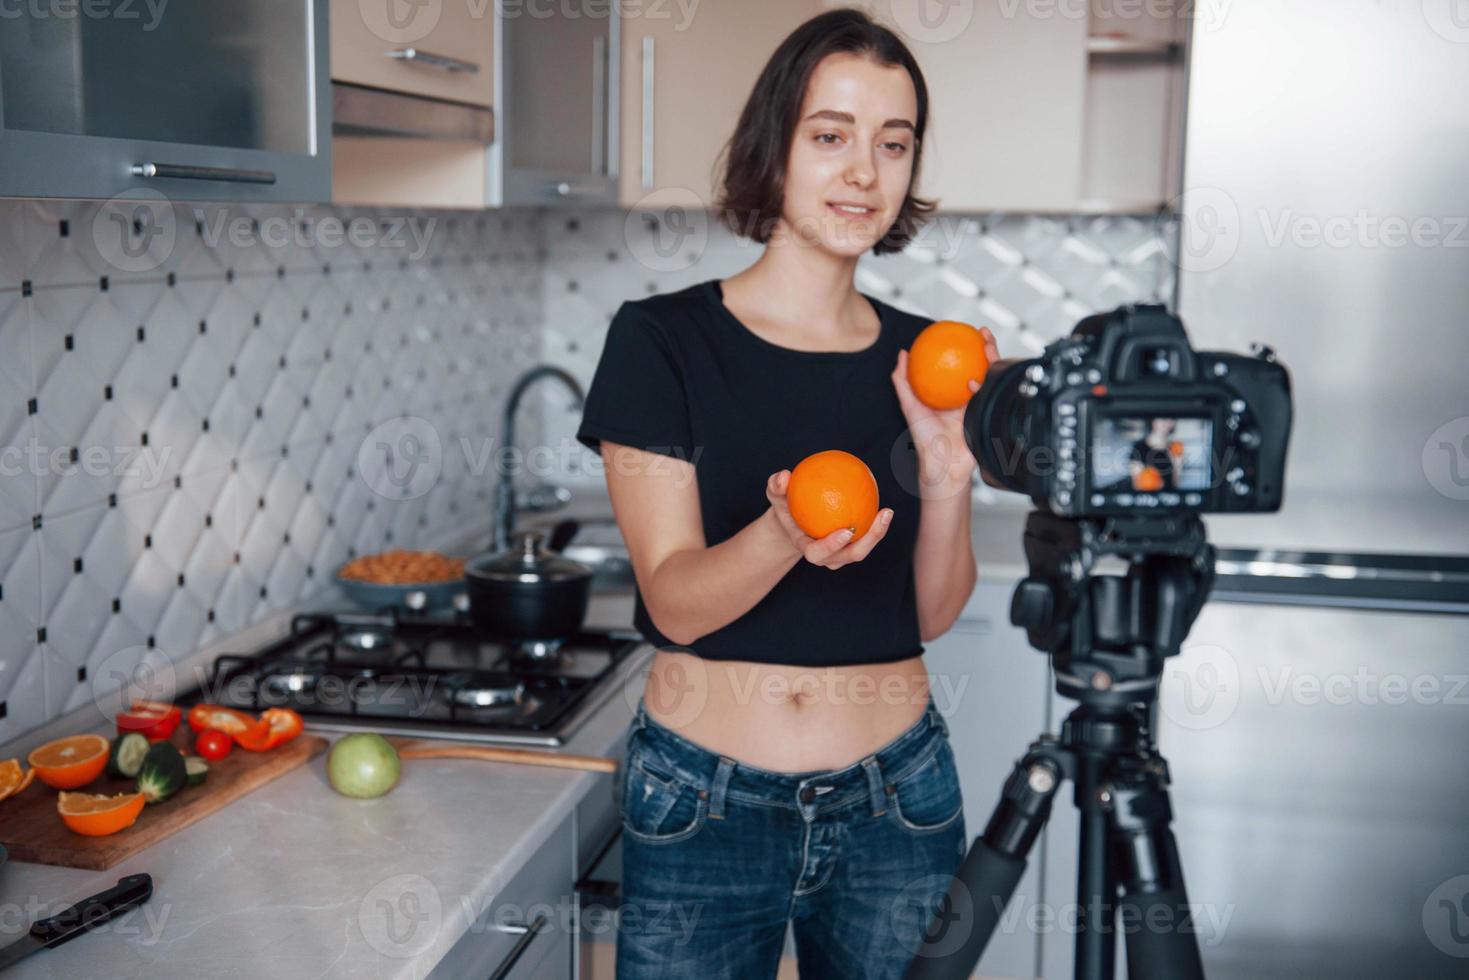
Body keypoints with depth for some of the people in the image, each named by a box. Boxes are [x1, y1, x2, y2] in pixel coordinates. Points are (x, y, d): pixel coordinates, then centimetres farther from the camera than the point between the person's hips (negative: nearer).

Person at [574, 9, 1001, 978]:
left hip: (895, 802, 3)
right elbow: (674, 599, -13)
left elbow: (935, 612, 2)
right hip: (707, 807, -3)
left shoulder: (923, 357, 3)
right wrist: (784, 536, -32)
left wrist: (947, 470, -14)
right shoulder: (662, 338, -8)